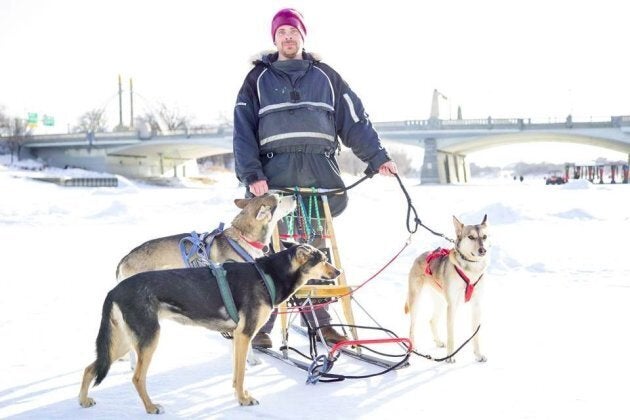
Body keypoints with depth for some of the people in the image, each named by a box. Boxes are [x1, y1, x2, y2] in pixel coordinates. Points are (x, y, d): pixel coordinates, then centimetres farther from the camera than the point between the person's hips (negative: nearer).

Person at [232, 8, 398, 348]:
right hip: (275, 173, -2)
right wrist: (251, 174, -11)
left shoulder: (325, 76, 16)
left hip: (320, 172, 2)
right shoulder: (258, 79, 10)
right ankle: (259, 324, 4)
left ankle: (318, 319, 16)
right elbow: (244, 130, 2)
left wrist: (377, 157, 3)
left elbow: (354, 119, 12)